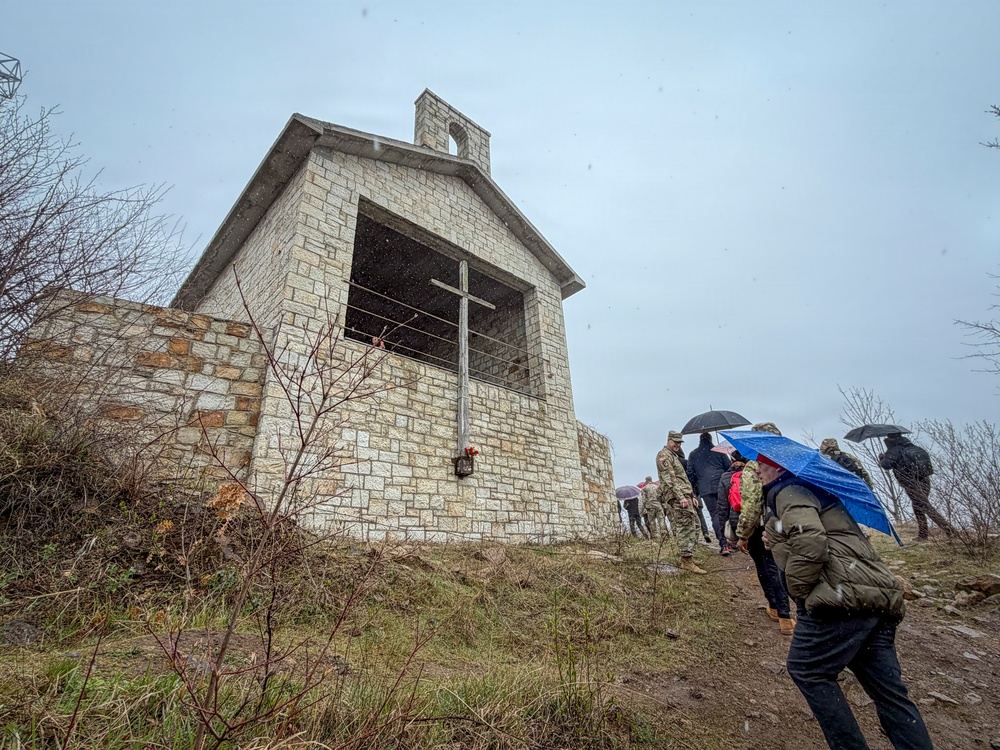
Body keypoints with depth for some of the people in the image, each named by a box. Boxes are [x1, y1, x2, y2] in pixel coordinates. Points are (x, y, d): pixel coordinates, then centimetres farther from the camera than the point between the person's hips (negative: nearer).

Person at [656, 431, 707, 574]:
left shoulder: (675, 456, 26)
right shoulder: (664, 455, -6)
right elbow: (670, 479, -16)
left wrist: (692, 496, 19)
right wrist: (681, 497, -22)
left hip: (686, 497, 10)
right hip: (677, 498, -10)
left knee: (693, 526, 11)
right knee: (685, 528, -12)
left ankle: (687, 558, 17)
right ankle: (687, 561, -10)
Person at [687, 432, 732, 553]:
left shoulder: (693, 455, 11)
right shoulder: (718, 451, 8)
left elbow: (690, 474, 9)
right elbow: (729, 467, 6)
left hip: (705, 490, 0)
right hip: (721, 486, 0)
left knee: (715, 514, 0)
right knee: (726, 512, 11)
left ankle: (723, 544, -9)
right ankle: (731, 540, 15)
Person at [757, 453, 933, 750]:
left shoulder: (787, 491, -6)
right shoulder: (810, 487, 24)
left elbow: (809, 541, -23)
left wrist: (797, 590, -12)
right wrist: (777, 542, 23)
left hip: (845, 597, -10)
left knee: (806, 670, 3)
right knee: (888, 689, 13)